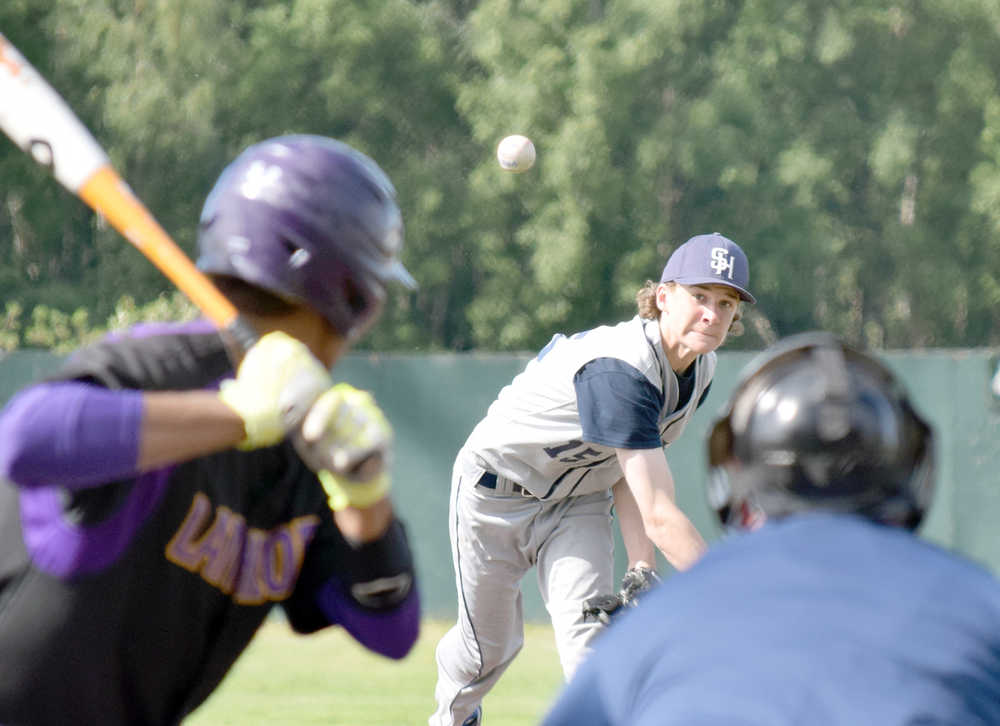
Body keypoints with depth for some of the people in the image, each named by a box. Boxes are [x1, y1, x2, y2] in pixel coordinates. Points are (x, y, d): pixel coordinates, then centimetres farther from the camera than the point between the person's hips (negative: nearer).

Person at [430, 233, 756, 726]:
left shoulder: (700, 370, -11)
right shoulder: (618, 369, -39)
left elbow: (630, 470, -6)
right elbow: (659, 514, -43)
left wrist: (642, 567, -20)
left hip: (579, 500, 6)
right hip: (496, 489, -6)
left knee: (587, 627, -17)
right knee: (489, 644, 10)